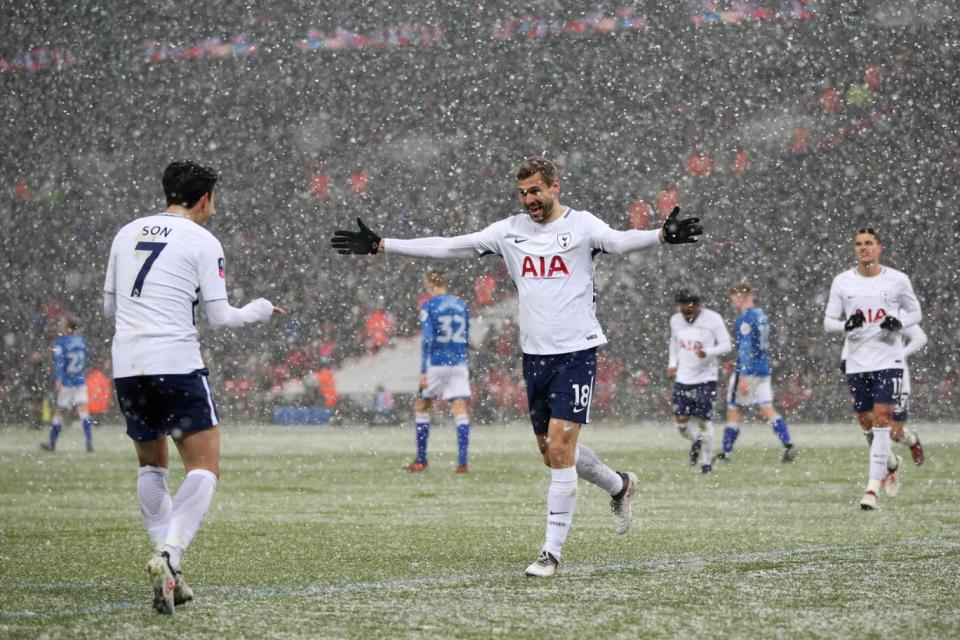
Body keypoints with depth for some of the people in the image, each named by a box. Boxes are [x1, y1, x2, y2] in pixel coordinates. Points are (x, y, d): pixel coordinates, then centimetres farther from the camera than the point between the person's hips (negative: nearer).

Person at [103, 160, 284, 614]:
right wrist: (261, 309, 16)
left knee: (152, 466, 21)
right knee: (204, 469, -2)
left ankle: (168, 569, 15)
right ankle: (168, 556, -23)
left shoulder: (127, 234, 13)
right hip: (176, 364, -6)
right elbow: (219, 316, -2)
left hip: (126, 367, 6)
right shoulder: (202, 242, -2)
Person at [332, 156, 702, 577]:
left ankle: (552, 552, -5)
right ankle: (619, 486, 41)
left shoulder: (581, 225, -6)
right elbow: (447, 247, 8)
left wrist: (663, 236, -46)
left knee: (560, 448, -11)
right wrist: (380, 245, 5)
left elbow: (619, 241, -25)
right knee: (553, 452, 13)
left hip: (576, 351, -6)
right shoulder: (510, 230, 7)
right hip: (534, 354, 6)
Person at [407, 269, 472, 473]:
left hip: (436, 364, -3)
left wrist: (423, 371, -12)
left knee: (421, 406, 14)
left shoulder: (429, 306, -6)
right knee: (461, 410, -2)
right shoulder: (461, 305, 10)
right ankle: (462, 462, -13)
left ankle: (421, 460, 16)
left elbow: (427, 339, -13)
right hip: (458, 364, 3)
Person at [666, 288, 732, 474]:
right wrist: (672, 364, 9)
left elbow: (726, 345, -9)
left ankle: (707, 460, 13)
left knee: (705, 421, -3)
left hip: (706, 377, -4)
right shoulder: (675, 320, 3)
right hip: (683, 378, 4)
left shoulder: (713, 319, -11)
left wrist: (708, 352, -27)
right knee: (681, 421, -2)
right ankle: (696, 441, 31)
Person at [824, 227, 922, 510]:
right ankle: (891, 463, 39)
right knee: (867, 423, 9)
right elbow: (828, 321, 7)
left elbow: (916, 313, 11)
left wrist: (899, 323, -11)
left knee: (882, 419, -13)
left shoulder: (898, 280, 0)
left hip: (889, 359, -3)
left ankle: (872, 487, -14)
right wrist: (846, 325, -15)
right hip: (856, 362, 3)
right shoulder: (842, 282, 3)